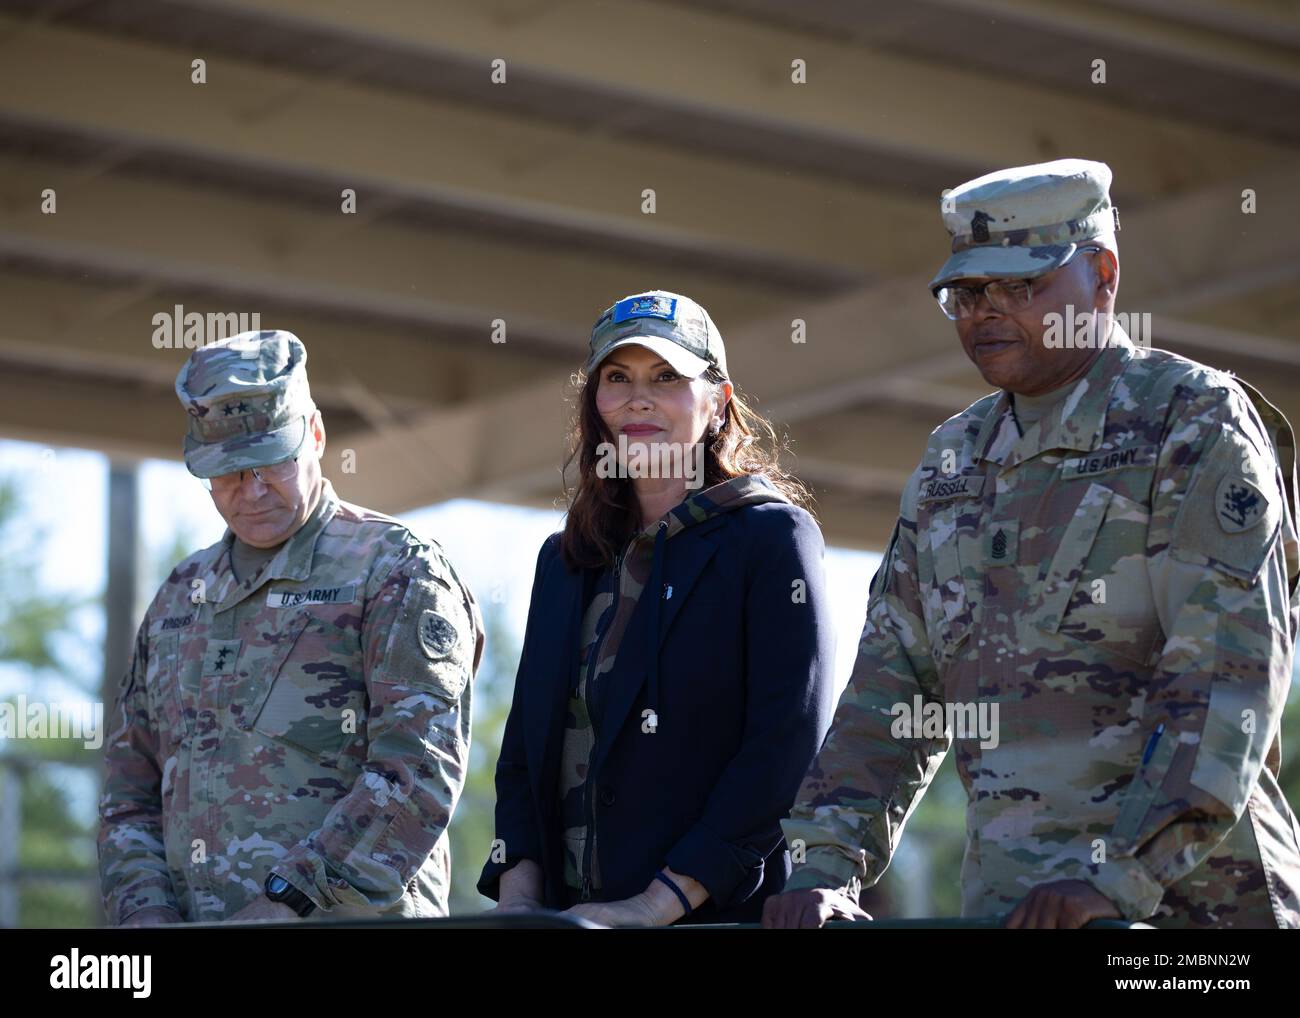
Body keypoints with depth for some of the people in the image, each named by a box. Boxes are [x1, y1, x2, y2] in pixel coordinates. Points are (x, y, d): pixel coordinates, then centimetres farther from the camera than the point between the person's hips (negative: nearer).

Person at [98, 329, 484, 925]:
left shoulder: (396, 572, 1)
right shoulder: (180, 597, 21)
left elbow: (421, 772, -9)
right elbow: (131, 789, 22)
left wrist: (289, 899, -15)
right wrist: (144, 909, 4)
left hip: (349, 921, -5)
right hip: (194, 921, 5)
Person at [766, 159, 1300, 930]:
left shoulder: (1195, 424, -4)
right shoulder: (953, 461, 16)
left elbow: (1230, 672, -14)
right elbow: (893, 680, 15)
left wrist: (1123, 877, -22)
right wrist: (827, 866, 2)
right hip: (1003, 897, 6)